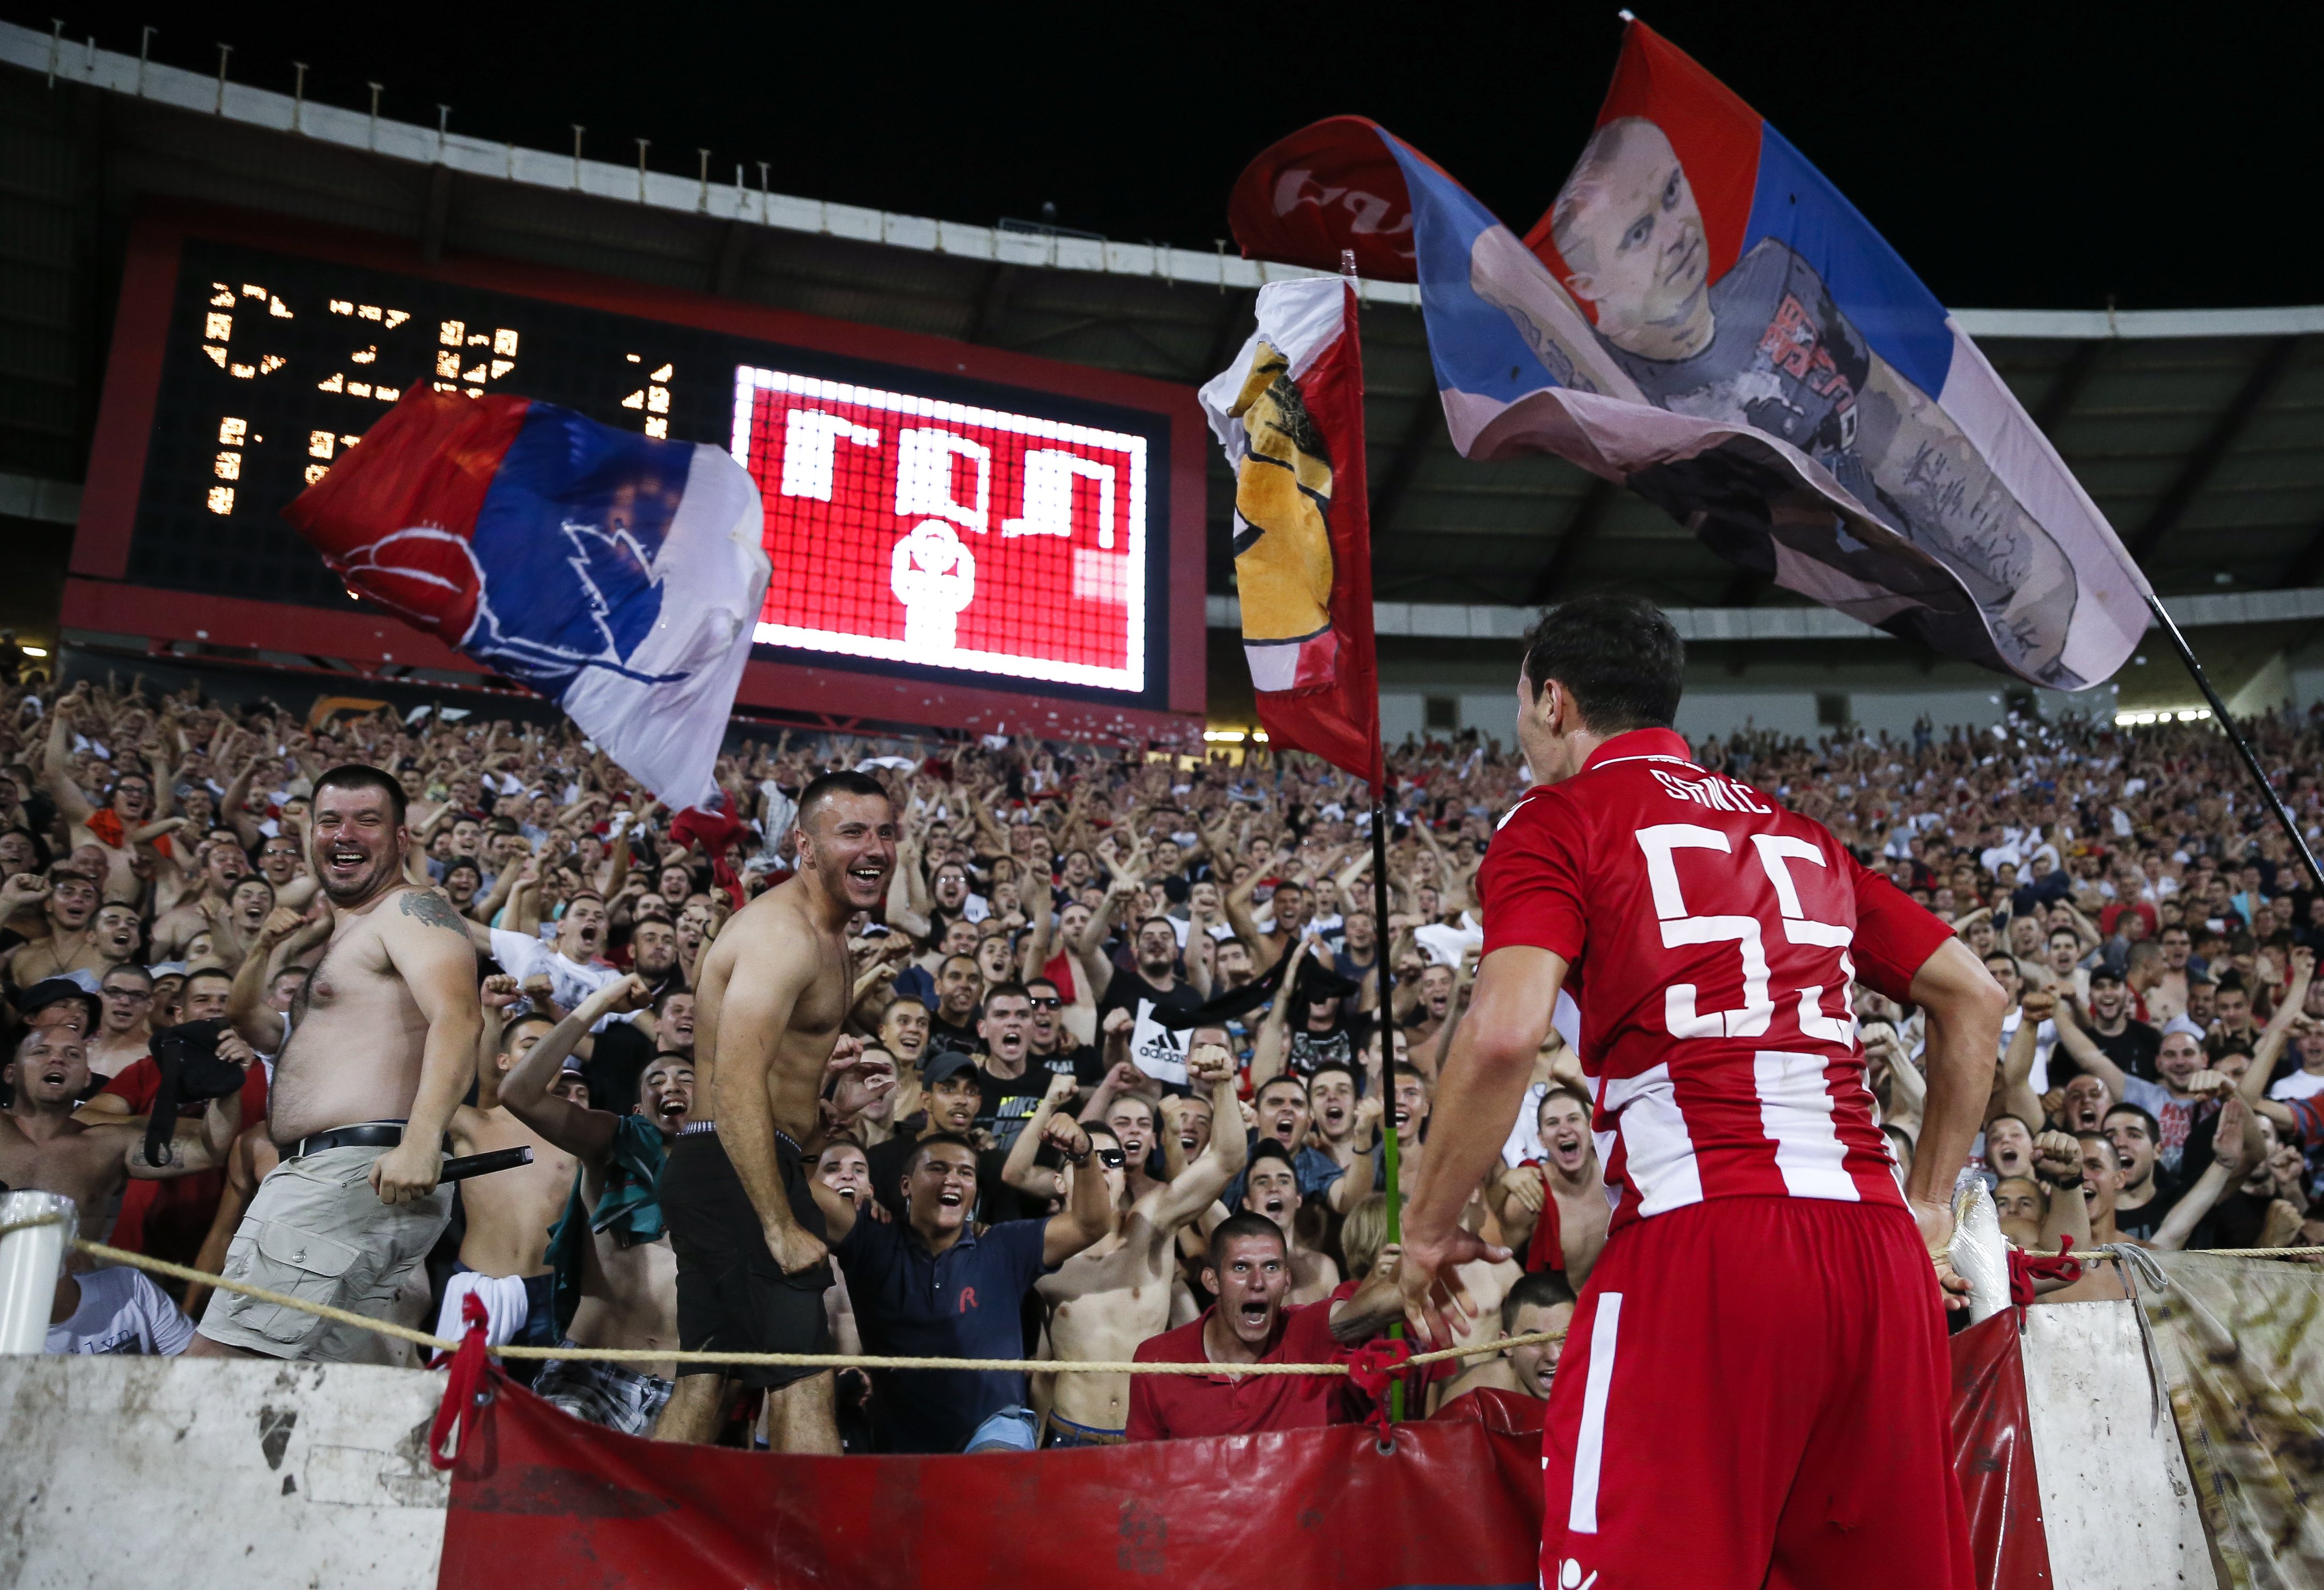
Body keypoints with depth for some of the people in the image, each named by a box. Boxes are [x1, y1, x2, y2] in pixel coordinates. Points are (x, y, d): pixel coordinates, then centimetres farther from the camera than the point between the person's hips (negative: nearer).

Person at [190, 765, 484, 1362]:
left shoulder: (410, 909, -5)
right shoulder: (344, 930, 28)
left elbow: (458, 1015, -25)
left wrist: (422, 1138, -37)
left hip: (355, 1173, -11)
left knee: (216, 1364, -16)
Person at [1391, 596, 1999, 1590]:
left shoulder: (1559, 819, 4)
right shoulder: (1799, 833, 23)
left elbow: (1505, 1034, -13)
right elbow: (1974, 998, 23)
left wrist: (1429, 1230, -1)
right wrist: (1929, 1202, 26)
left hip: (1699, 1242, -7)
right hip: (1877, 1247, 7)